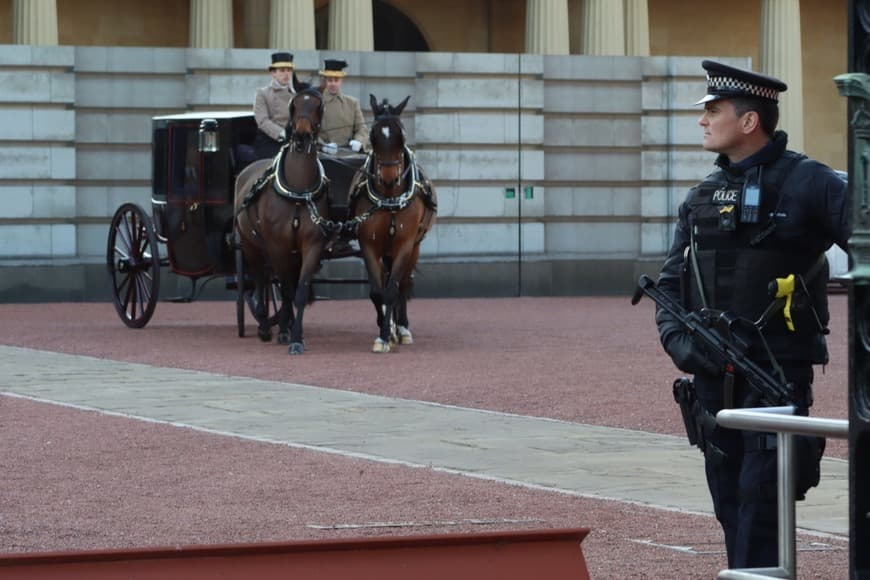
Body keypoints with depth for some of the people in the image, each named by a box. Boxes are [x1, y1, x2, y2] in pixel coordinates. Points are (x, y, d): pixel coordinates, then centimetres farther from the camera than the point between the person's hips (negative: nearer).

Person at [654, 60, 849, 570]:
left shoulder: (807, 183, -6)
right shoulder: (703, 195, 12)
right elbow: (671, 280, 16)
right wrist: (677, 337, -1)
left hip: (779, 374, -6)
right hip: (714, 376, 6)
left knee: (761, 498, -10)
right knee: (730, 503, 11)